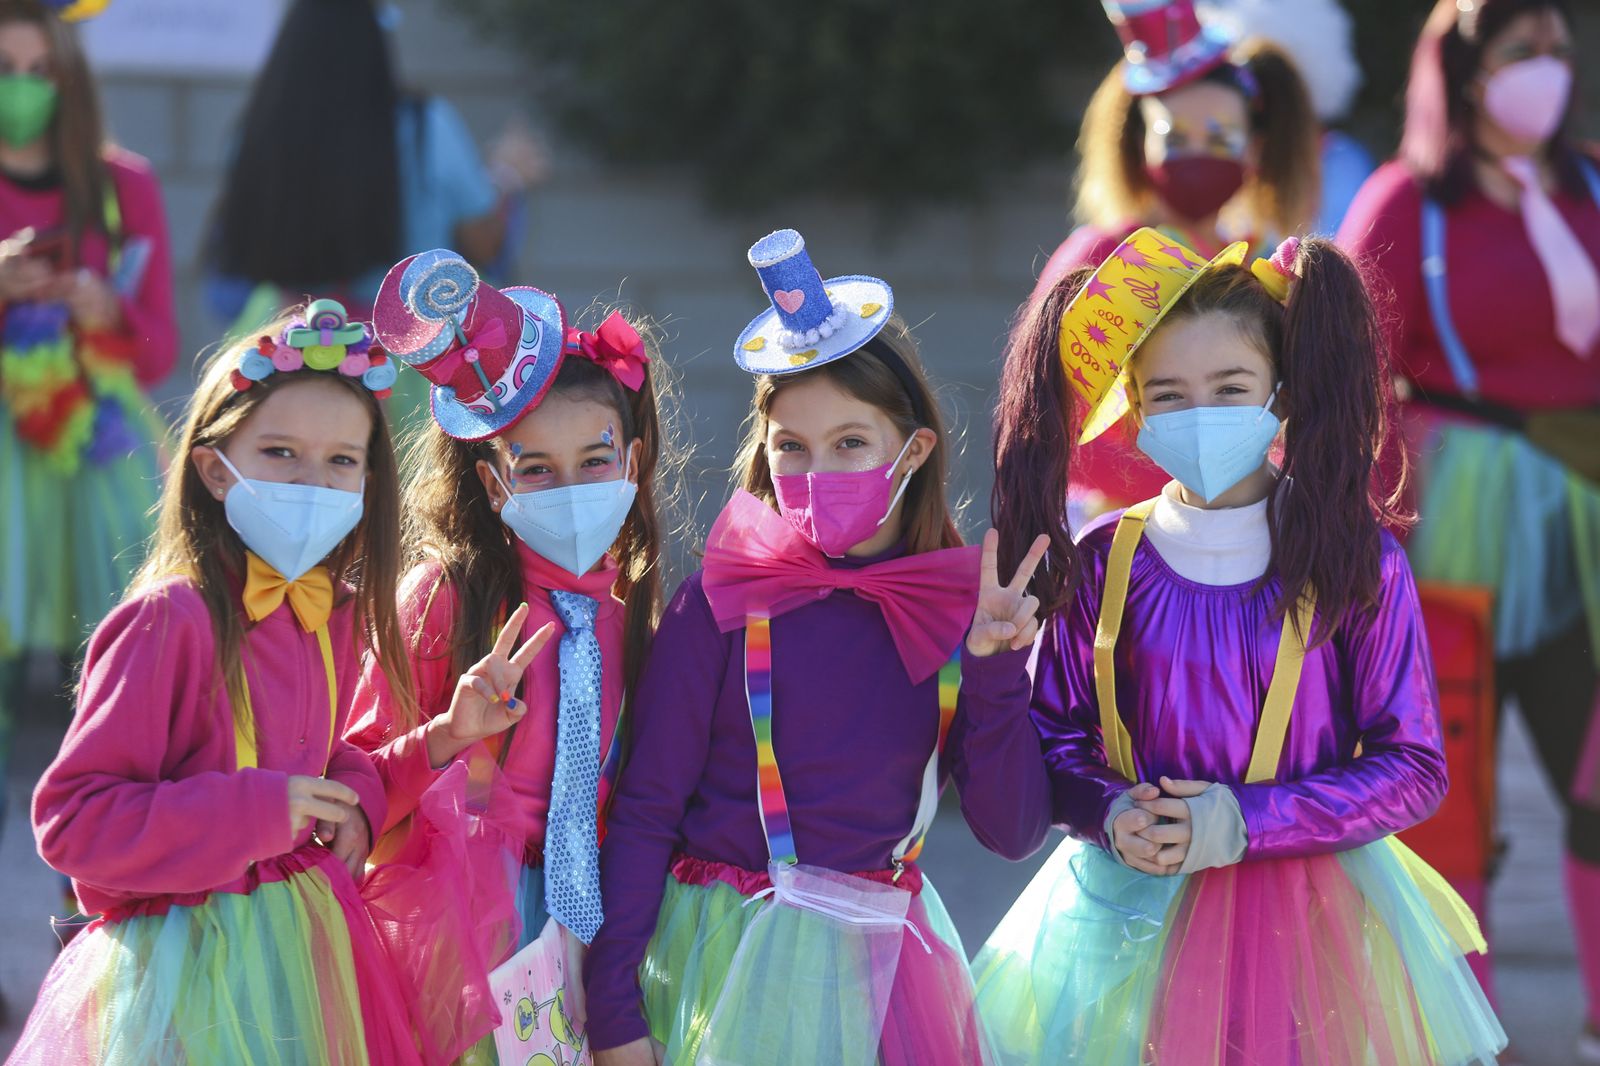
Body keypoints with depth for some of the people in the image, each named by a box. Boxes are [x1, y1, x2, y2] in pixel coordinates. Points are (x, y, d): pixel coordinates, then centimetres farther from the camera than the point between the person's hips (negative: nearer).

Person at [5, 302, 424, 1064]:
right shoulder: (169, 621, -18)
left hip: (300, 938, 7)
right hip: (188, 964, -7)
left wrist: (354, 795, 0)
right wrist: (260, 813, -22)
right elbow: (70, 819, -19)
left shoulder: (336, 615, 5)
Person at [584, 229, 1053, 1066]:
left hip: (885, 957, 3)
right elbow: (643, 814, -6)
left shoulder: (959, 605, -1)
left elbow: (1013, 833, -4)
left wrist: (996, 671, -14)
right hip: (732, 962, -3)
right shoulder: (721, 606, -9)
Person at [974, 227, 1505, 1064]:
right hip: (1134, 915, 2)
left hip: (1309, 917, -1)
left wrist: (1243, 822, -18)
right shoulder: (1103, 564, -2)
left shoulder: (1355, 560, -8)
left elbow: (1413, 766, -8)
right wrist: (1113, 813, -16)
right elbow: (1054, 735, 5)